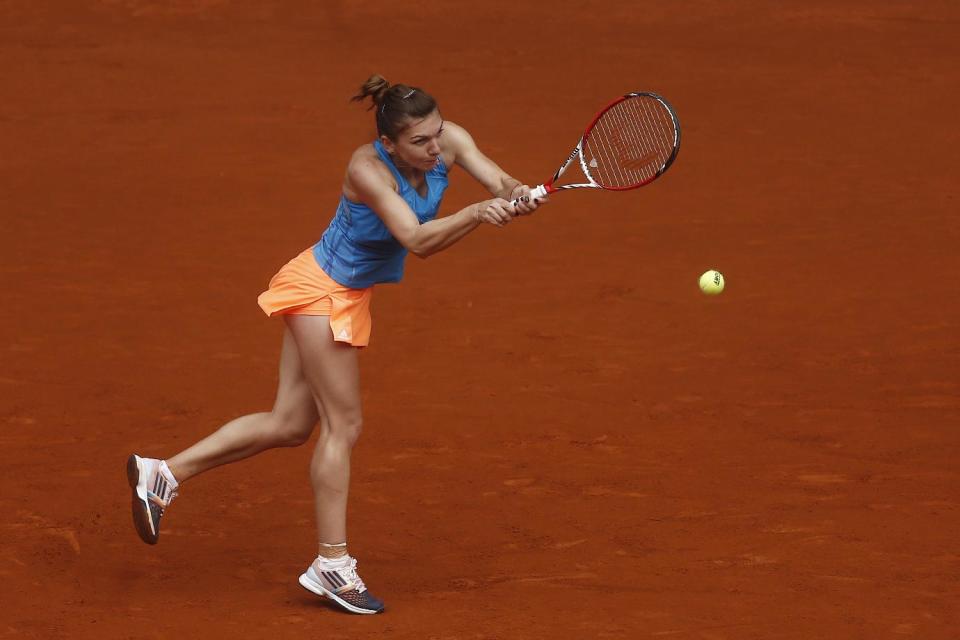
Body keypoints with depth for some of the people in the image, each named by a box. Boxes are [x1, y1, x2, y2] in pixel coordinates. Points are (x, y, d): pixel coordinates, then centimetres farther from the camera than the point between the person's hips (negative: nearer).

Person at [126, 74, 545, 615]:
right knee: (344, 424, -3)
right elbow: (418, 240, -37)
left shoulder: (448, 140, -12)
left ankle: (164, 474, 17)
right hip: (322, 290, -8)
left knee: (290, 424, 11)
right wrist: (477, 214, -52)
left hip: (348, 295, 8)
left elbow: (497, 180, -22)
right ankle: (332, 563, 6)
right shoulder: (368, 169, -30)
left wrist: (516, 195, -46)